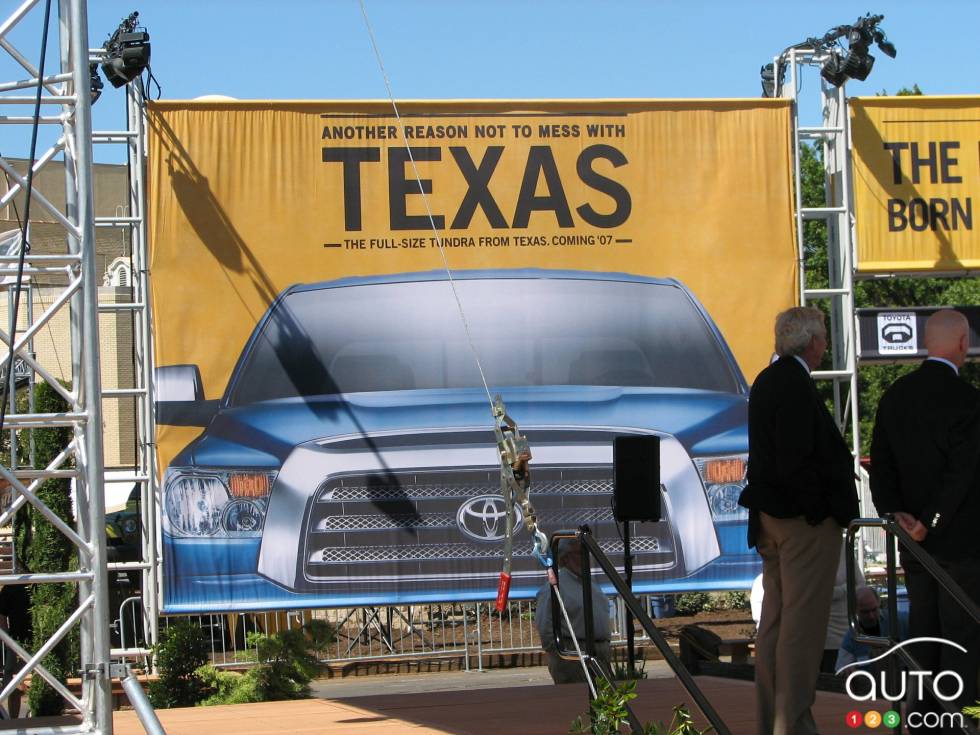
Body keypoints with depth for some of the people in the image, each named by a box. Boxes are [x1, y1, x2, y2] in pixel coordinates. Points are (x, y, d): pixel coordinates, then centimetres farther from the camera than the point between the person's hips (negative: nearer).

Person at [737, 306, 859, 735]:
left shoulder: (767, 381, 11)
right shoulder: (796, 386, -19)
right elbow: (797, 461, -24)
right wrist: (824, 506, -14)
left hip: (771, 515, 10)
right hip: (805, 520, -10)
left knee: (774, 617, 14)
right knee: (803, 622, -5)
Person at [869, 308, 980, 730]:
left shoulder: (894, 396, 5)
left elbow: (881, 463, 3)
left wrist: (895, 511, -4)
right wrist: (932, 522, -14)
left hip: (914, 535, 6)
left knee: (922, 626, 13)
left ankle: (922, 712, 18)